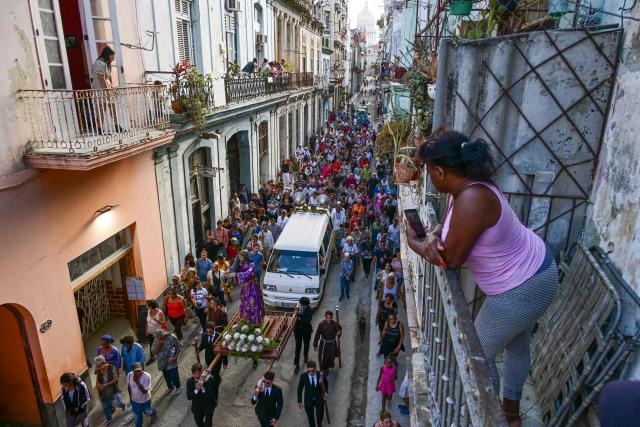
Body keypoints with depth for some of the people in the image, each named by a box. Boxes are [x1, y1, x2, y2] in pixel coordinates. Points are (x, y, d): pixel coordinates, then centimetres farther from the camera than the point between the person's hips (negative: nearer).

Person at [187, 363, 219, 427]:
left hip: (209, 405, -3)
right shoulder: (190, 381, -13)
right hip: (197, 406, 3)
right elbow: (189, 397, -14)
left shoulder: (209, 379, -20)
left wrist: (203, 388, -37)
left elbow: (212, 394, -22)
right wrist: (196, 390, -31)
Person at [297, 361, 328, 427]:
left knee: (319, 417, 14)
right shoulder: (303, 376, -21)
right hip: (308, 401, 0)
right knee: (311, 419, 14)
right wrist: (299, 401, -3)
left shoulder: (321, 375, -20)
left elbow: (326, 383, 3)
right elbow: (300, 389, -7)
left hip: (319, 400, 0)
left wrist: (325, 392, -4)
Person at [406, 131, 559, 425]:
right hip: (528, 272, 10)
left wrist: (414, 243, -10)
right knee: (517, 346, 28)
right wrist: (433, 236, -17)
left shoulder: (471, 200, -35)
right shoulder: (465, 186, -5)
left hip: (523, 287, -10)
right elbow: (447, 225, 7)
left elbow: (451, 259, -26)